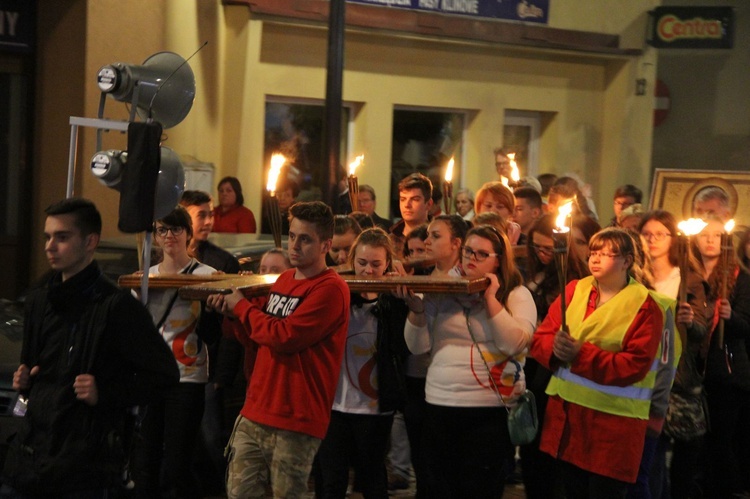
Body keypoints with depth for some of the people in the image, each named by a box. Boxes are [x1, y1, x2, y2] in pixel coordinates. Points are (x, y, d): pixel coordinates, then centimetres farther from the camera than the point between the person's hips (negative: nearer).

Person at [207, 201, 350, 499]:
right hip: (255, 413, 8)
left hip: (296, 421, -8)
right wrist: (234, 310, 7)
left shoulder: (330, 289, -12)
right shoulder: (284, 279, 15)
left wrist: (242, 307, -6)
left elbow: (284, 337, -20)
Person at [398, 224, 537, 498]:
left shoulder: (516, 295, 1)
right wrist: (416, 308, -12)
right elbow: (419, 346, 4)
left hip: (490, 413, -3)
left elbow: (515, 344, -15)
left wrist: (491, 298, -14)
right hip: (439, 407, 4)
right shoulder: (441, 293, 9)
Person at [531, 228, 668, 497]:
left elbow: (635, 366, -16)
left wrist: (581, 354, -22)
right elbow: (540, 338, 7)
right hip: (565, 412, 5)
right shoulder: (574, 290, 8)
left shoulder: (646, 306, -7)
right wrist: (556, 347, -17)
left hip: (614, 420, -5)